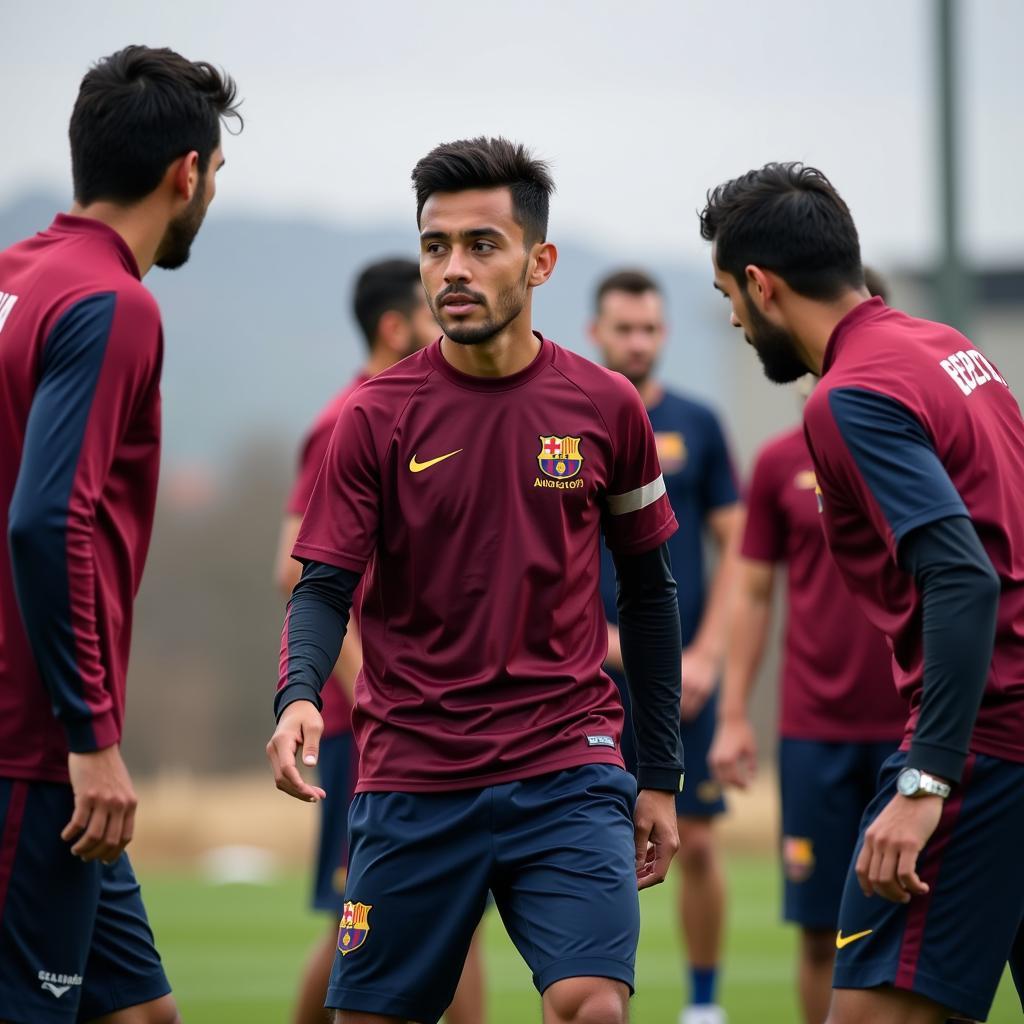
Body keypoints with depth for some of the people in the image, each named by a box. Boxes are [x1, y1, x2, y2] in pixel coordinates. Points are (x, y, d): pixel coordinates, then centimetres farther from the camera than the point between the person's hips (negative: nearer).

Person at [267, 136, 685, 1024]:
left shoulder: (605, 407, 3)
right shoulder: (378, 416, -1)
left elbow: (648, 591, 12)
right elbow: (324, 586, -4)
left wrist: (659, 776, 12)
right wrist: (298, 695, -25)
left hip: (568, 772, 0)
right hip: (412, 776, 0)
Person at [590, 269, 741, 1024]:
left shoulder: (697, 425, 7)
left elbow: (736, 548, 7)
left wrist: (705, 656, -3)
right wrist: (606, 640, -10)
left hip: (682, 671, 1)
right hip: (591, 672, -1)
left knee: (696, 841, 0)